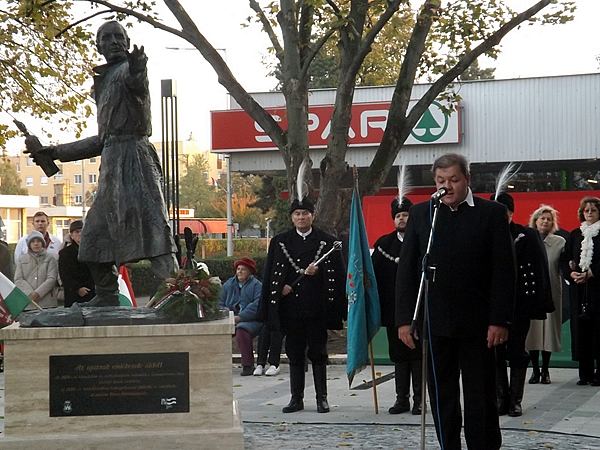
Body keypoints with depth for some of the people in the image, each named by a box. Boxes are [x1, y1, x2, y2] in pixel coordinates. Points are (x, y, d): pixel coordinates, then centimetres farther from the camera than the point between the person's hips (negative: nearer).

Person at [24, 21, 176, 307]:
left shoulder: (128, 69, 0)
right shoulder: (105, 80, 25)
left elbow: (138, 84, -29)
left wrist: (137, 72, -54)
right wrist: (53, 152, 32)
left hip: (133, 154, -9)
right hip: (112, 159, 9)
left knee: (148, 219, -23)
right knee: (96, 229, 11)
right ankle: (106, 297, 18)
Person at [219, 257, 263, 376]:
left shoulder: (256, 285, 0)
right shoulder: (229, 284, 19)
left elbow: (256, 305, -13)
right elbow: (221, 303, 16)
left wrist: (240, 317, -21)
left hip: (250, 320, -5)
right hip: (231, 318, 5)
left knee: (241, 330, -37)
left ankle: (248, 365, -28)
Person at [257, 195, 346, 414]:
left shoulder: (327, 242, 5)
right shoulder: (280, 242, 10)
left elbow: (337, 274, 2)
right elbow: (270, 274, 10)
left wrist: (317, 271, -14)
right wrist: (281, 288, -6)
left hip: (317, 308, -2)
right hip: (291, 307, 2)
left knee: (318, 353, 3)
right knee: (295, 354, 6)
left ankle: (321, 397, 10)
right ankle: (297, 398, 12)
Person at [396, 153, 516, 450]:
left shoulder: (492, 213, -1)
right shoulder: (420, 214, 7)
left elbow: (504, 271, -4)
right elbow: (407, 269, 5)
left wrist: (500, 320, -10)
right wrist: (404, 318, -1)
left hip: (477, 323, -2)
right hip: (435, 323, 2)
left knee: (481, 397, 3)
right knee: (441, 397, 8)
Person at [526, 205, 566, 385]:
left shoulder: (560, 242, 6)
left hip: (551, 293, 0)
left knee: (548, 329, 1)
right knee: (532, 331, 2)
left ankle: (545, 370, 12)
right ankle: (535, 370, 12)